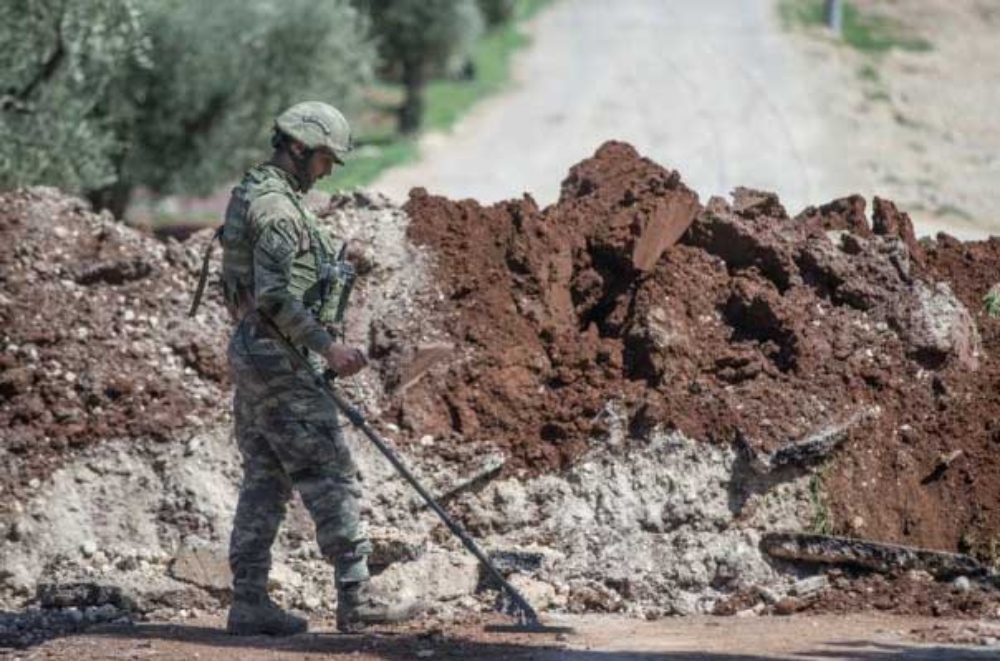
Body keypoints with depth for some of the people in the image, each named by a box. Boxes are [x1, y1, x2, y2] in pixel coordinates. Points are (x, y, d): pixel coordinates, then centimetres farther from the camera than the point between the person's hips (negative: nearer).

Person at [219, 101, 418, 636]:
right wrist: (327, 346, -23)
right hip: (279, 357, -10)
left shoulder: (251, 196, 17)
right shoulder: (276, 207, -16)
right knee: (330, 474, -7)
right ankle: (355, 598, -8)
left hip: (251, 354, 10)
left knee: (265, 481, 9)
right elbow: (274, 295, -24)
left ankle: (249, 602, 8)